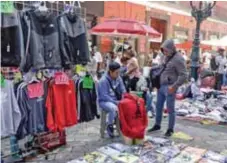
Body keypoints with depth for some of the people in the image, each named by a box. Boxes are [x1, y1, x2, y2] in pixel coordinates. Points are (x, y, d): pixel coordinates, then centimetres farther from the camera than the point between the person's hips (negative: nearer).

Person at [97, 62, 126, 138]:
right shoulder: (103, 81, -17)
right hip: (105, 101, -5)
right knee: (113, 108, -37)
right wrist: (115, 102, -25)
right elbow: (104, 96, -20)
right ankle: (110, 126, -12)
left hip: (117, 100, 6)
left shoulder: (118, 78, 1)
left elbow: (123, 90, 7)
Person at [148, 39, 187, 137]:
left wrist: (174, 86, -21)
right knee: (158, 107, 16)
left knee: (170, 109, 2)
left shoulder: (178, 59, -13)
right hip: (161, 86, 8)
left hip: (169, 87, -8)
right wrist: (157, 82, 15)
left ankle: (170, 129, 15)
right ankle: (157, 125, 31)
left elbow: (183, 75, -17)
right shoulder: (166, 57, 13)